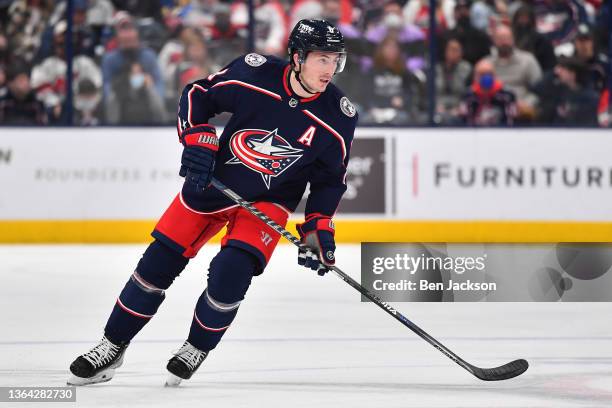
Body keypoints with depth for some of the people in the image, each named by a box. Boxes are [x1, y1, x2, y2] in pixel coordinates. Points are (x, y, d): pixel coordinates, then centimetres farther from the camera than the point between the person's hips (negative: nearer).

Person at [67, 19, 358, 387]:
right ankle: (112, 348, 19)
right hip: (214, 180, 1)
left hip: (269, 199, -1)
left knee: (231, 273, -21)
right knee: (158, 263, 1)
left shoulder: (339, 115, -17)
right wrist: (197, 138, -15)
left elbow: (331, 178, -3)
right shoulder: (254, 73, -20)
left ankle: (197, 349, 8)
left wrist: (318, 226, -12)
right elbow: (198, 96, -3)